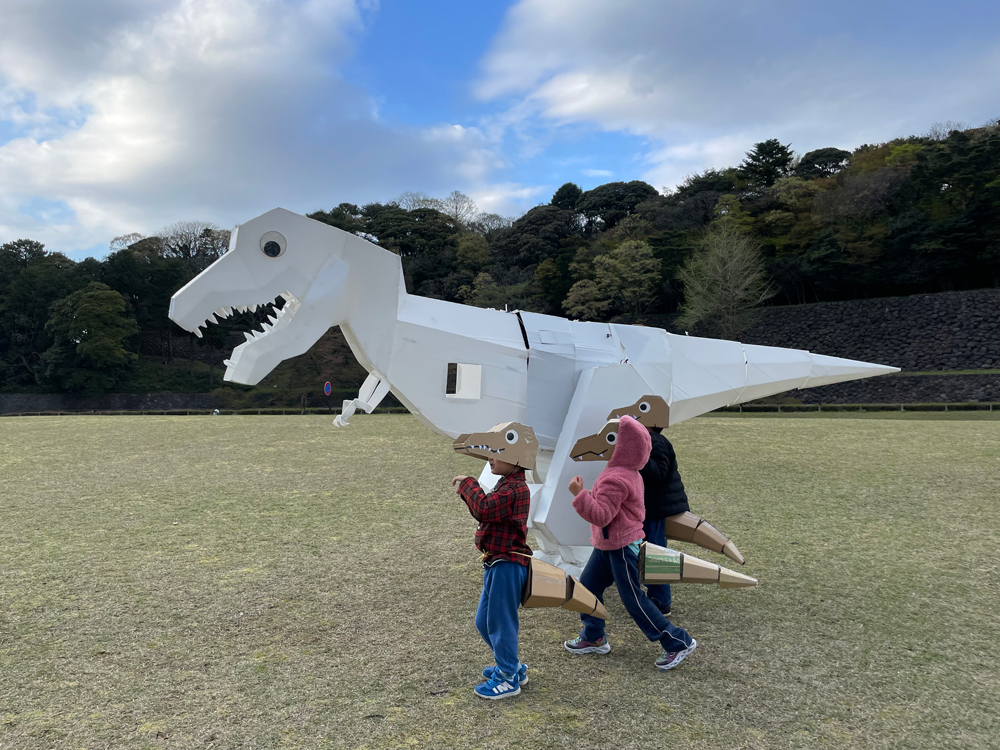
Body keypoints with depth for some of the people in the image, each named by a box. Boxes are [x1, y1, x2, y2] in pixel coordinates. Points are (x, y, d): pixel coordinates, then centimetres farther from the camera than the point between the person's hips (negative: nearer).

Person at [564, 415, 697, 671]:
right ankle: (593, 638, 28)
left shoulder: (616, 479, -26)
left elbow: (601, 515, -30)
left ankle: (679, 643, 11)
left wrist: (579, 494, -29)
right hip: (608, 546, 10)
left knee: (633, 598, -1)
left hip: (622, 547, -10)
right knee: (588, 586, 15)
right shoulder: (629, 473, 7)